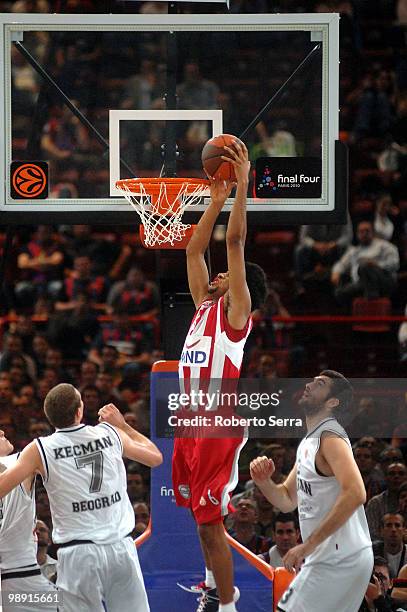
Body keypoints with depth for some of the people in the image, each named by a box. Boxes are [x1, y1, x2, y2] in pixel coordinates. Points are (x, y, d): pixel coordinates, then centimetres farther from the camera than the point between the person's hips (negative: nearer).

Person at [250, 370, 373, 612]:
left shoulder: (330, 436, -14)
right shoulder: (309, 442, 16)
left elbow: (355, 494, -28)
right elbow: (287, 500, 24)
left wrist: (308, 545, -26)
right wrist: (264, 482, 1)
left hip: (338, 560, -10)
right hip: (326, 557, 10)